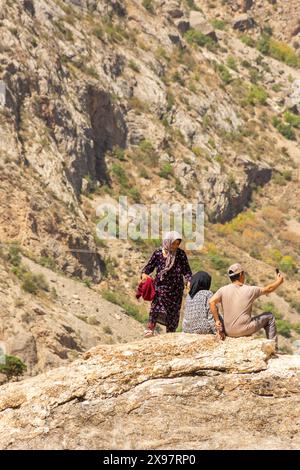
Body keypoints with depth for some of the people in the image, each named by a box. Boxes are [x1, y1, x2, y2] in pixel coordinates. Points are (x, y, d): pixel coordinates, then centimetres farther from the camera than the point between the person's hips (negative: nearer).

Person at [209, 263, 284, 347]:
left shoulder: (223, 290, -2)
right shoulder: (250, 290, -5)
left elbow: (211, 302, -16)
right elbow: (268, 289, 9)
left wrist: (217, 320, -9)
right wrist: (279, 281, 28)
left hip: (228, 332, 4)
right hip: (244, 330, -4)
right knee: (269, 316, 17)